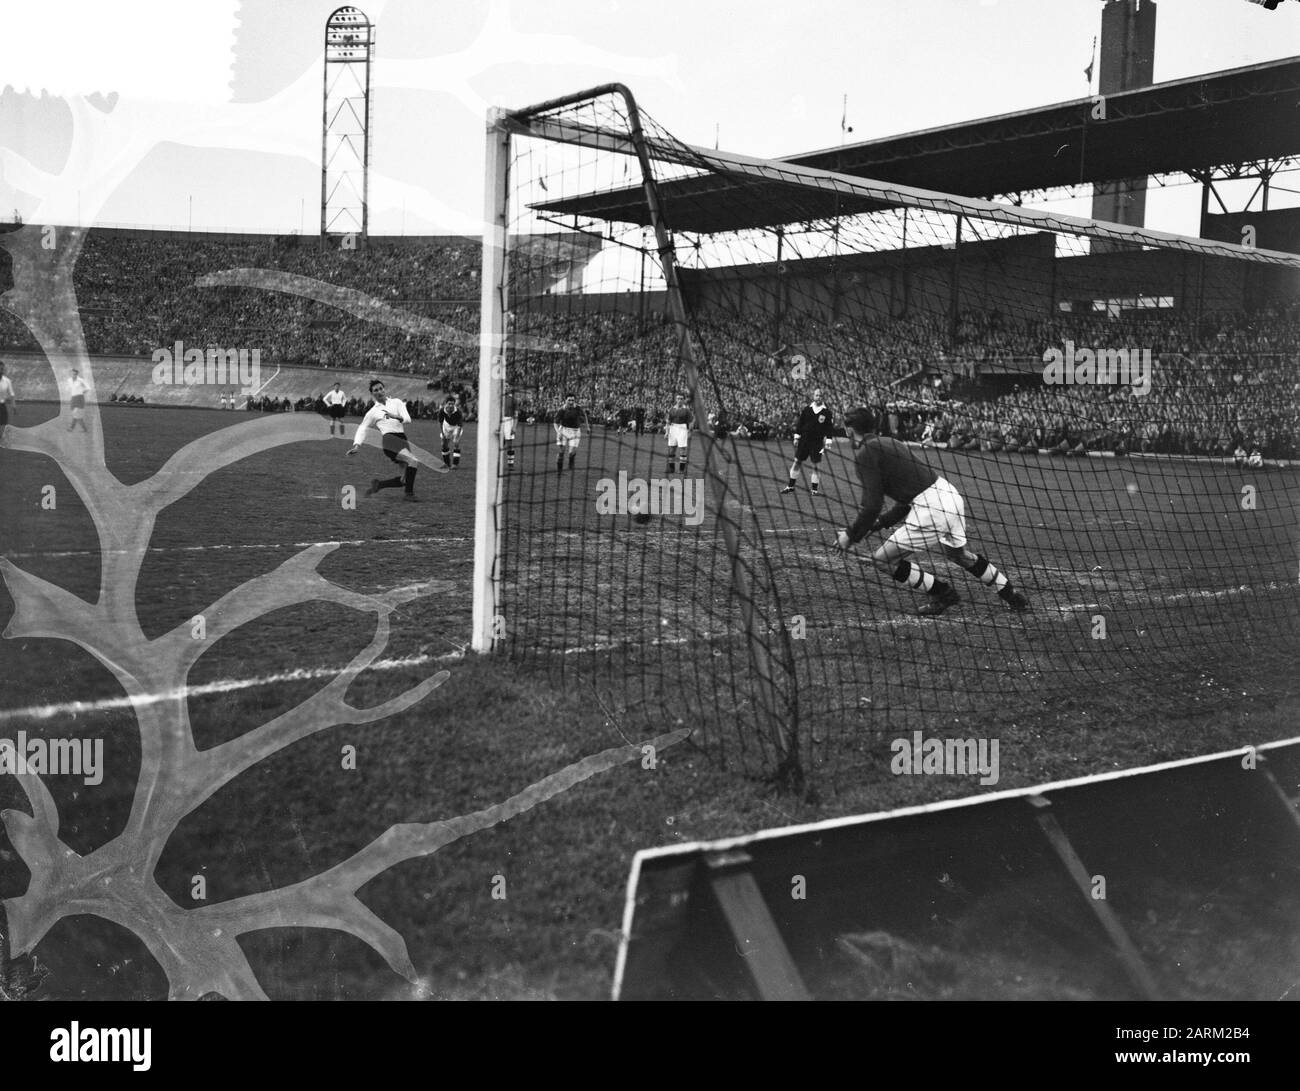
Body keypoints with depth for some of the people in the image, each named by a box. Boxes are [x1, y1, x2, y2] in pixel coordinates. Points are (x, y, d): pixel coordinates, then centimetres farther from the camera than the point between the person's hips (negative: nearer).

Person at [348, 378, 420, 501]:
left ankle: (378, 484, 15)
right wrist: (357, 445, -2)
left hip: (402, 440, 4)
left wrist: (395, 417, -15)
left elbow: (408, 419, 5)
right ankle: (408, 493, -21)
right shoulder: (373, 412, 15)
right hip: (389, 439, -4)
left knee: (406, 480, -2)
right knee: (413, 461, -29)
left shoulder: (396, 402, 18)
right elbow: (362, 428, 14)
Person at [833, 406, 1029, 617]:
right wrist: (879, 523, 22)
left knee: (882, 559, 3)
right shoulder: (889, 443, 21)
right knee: (959, 554, 32)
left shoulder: (866, 453, -6)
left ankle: (942, 593, 9)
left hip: (930, 508, -9)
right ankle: (1013, 597, 42)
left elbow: (872, 506, -12)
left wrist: (851, 535, 0)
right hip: (949, 494, 9)